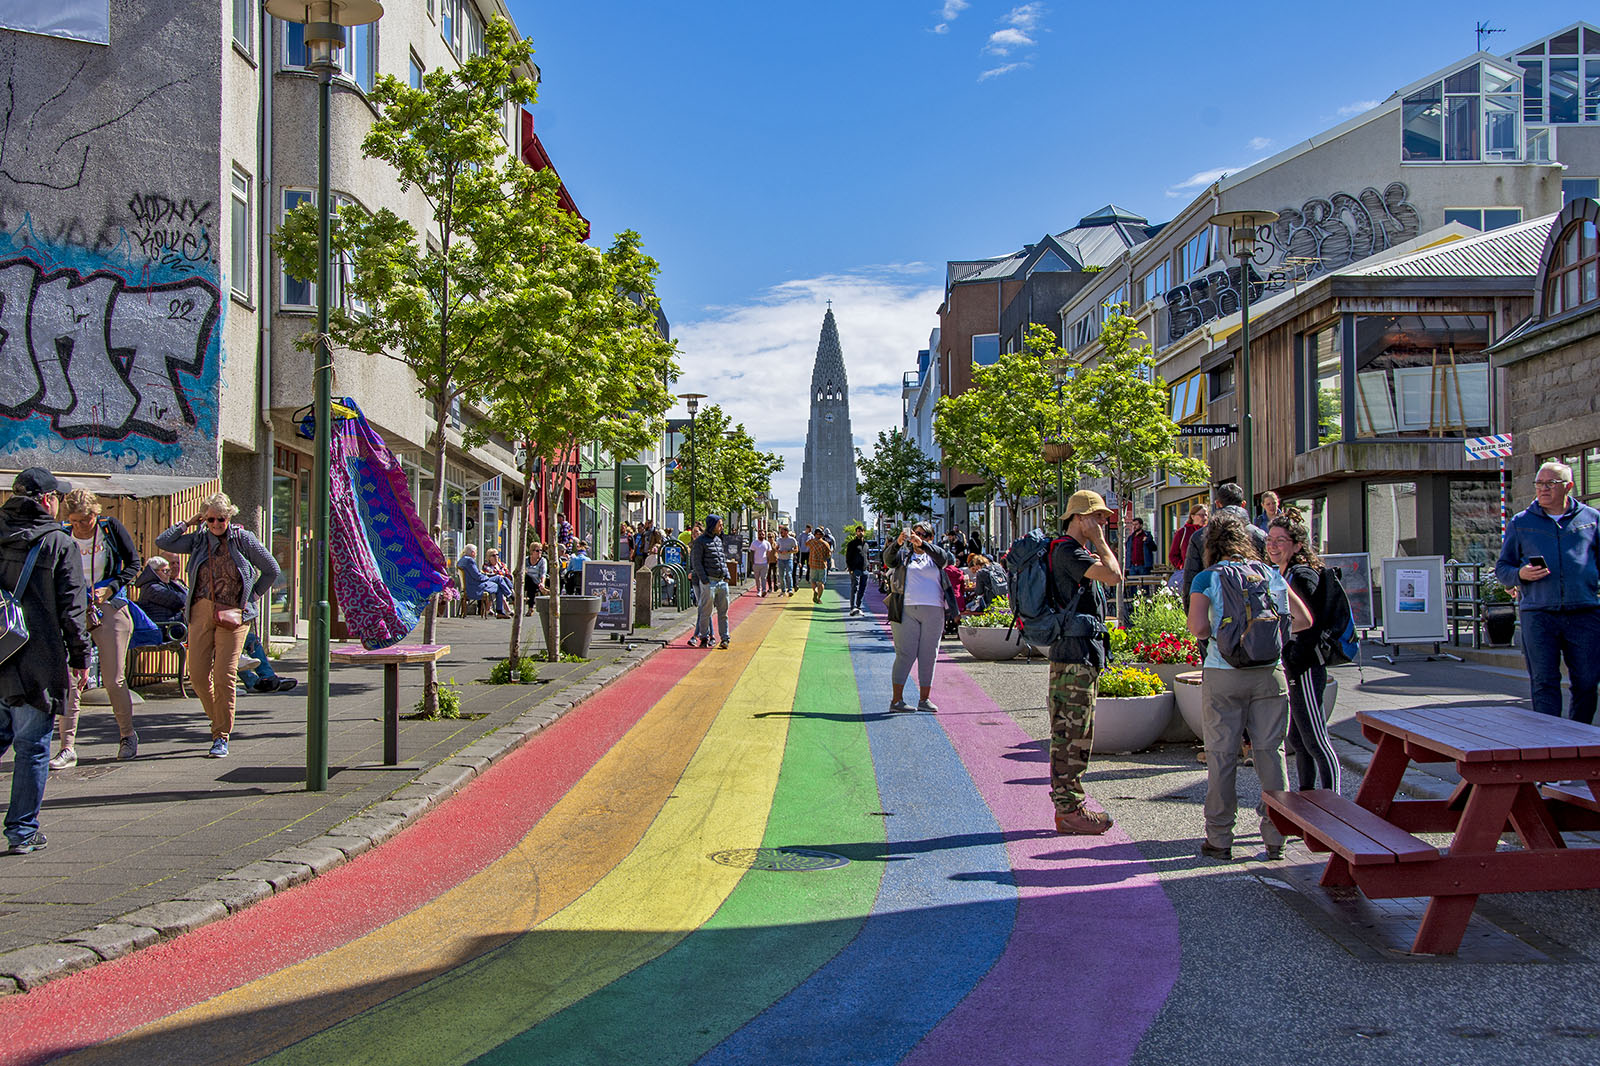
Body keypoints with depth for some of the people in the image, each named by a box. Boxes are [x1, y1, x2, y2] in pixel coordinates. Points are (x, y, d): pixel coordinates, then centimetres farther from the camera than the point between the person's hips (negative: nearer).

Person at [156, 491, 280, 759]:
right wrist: (188, 523, 4)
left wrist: (251, 597, 3)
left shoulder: (243, 539, 1)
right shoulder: (198, 540, 10)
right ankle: (219, 720, 22)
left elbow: (271, 570, 6)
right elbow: (162, 542, 2)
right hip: (202, 611, 3)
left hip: (233, 614, -3)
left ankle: (221, 737, -1)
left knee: (224, 675, -9)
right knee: (197, 675, -1)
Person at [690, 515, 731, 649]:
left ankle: (725, 638, 12)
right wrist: (704, 580, -15)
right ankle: (704, 637, 9)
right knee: (706, 610, -1)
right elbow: (696, 562, -8)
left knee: (723, 611, 7)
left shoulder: (718, 540, 16)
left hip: (722, 581, 6)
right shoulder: (700, 541, -5)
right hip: (708, 581, -6)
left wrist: (726, 575, 11)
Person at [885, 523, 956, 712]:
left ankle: (924, 699, 8)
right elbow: (888, 558, -6)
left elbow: (944, 558, -7)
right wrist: (898, 542, -26)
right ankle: (896, 699, -6)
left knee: (928, 655, 2)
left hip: (933, 610, 2)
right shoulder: (903, 554, 14)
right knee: (905, 654, -7)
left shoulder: (934, 556, 17)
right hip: (907, 609, -2)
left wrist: (922, 543, -22)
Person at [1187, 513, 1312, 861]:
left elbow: (1198, 628, -14)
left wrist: (1218, 631, 8)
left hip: (1223, 675, -2)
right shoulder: (1271, 574, 7)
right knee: (1271, 753, 9)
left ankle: (1219, 840, 10)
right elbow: (1303, 619, 7)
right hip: (1270, 672, 2)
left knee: (1221, 755, 5)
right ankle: (1275, 838, 13)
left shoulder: (1207, 578, -3)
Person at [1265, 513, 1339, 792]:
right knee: (1296, 739, 16)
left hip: (1304, 672, -10)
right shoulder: (1283, 574, 14)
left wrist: (1292, 666, -19)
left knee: (1315, 741, -5)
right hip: (1290, 670, 10)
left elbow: (1310, 626, -20)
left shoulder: (1302, 575, -15)